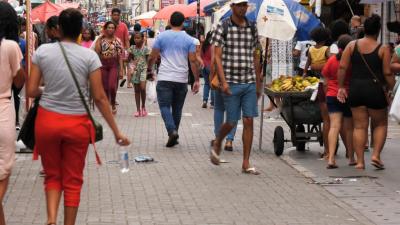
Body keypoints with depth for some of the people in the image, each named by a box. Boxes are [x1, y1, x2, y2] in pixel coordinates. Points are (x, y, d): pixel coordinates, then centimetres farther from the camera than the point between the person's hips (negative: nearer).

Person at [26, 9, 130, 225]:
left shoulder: (43, 51, -3)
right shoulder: (89, 56, -6)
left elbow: (31, 91, -3)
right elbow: (99, 97, -7)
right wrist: (116, 131, 0)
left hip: (47, 120, 1)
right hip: (77, 124, -1)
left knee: (52, 175, 17)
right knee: (73, 181, 13)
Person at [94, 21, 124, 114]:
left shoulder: (117, 40, 2)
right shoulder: (101, 40, 4)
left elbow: (120, 55, 1)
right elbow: (97, 53, -1)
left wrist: (121, 68, -4)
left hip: (114, 65, -1)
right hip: (103, 65, 1)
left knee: (112, 86, -14)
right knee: (105, 87, 5)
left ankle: (113, 105, 7)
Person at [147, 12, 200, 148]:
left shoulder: (162, 36, 1)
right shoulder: (188, 40, 2)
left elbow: (152, 57, 2)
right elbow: (193, 61, -1)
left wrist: (149, 69, 21)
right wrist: (197, 80, 4)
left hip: (165, 79, -2)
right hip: (181, 80, 2)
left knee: (164, 106, -1)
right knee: (177, 109, 13)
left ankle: (172, 131, -22)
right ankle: (174, 136, 18)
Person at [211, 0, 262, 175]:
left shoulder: (252, 28, 10)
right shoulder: (223, 27, -2)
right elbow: (217, 57, -6)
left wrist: (258, 84, 15)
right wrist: (223, 82, -14)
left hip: (249, 83, 3)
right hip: (231, 83, -3)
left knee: (249, 121, -1)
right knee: (231, 122, 2)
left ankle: (246, 163, 4)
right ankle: (217, 144, 33)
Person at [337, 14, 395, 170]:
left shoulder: (352, 45, 3)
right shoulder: (383, 49, -5)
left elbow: (342, 67, -2)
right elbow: (387, 73, -8)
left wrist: (341, 87, 4)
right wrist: (392, 89, 4)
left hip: (355, 89, 3)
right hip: (375, 90, -3)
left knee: (359, 126, 8)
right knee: (380, 124, 16)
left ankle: (360, 161, 6)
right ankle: (376, 155, 3)